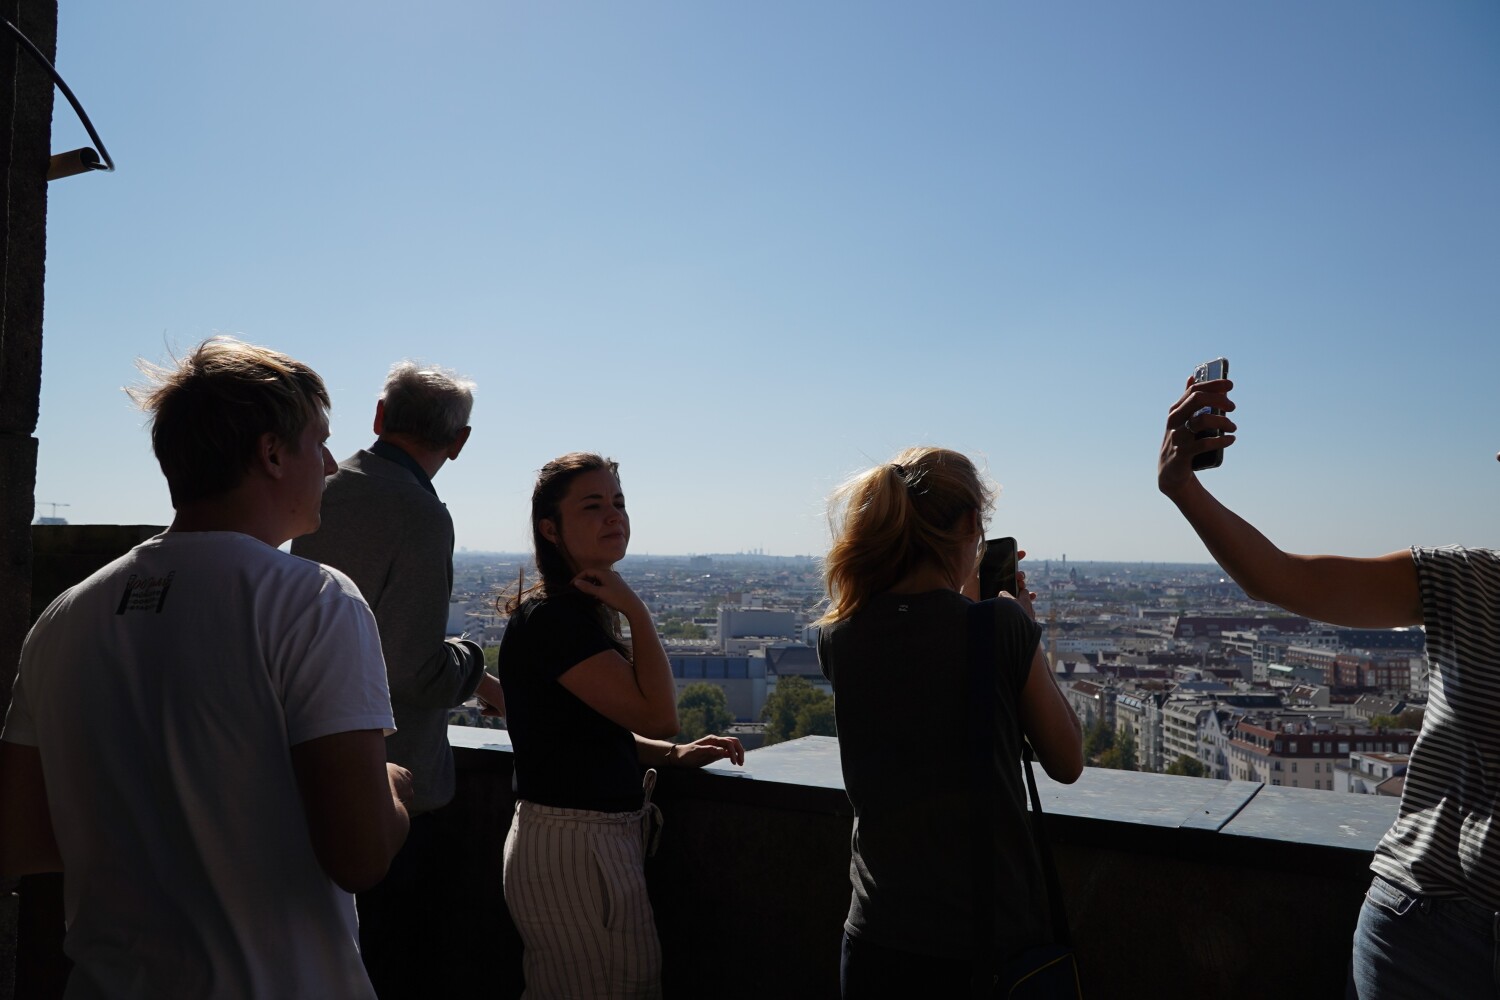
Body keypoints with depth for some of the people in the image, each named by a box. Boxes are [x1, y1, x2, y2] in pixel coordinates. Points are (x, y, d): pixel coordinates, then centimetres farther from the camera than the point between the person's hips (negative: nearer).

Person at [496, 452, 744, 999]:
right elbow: (656, 713, -23)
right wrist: (636, 611, -18)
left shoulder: (578, 611, 10)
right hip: (573, 846, -10)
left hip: (594, 839, 10)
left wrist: (675, 754, 6)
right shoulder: (552, 617, -20)